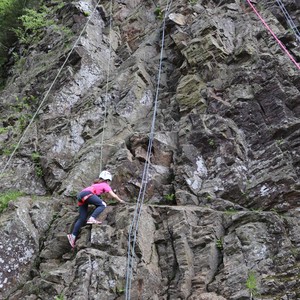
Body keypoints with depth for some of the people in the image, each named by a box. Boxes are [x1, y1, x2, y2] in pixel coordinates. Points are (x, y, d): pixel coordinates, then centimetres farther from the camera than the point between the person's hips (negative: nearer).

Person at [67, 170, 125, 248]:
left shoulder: (96, 184, 34)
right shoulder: (105, 185, 15)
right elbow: (113, 195, 15)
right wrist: (120, 201, 29)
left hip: (80, 195, 8)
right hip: (86, 194, -8)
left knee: (82, 218, 7)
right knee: (103, 205, -11)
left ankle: (73, 235, 2)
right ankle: (92, 218, -29)